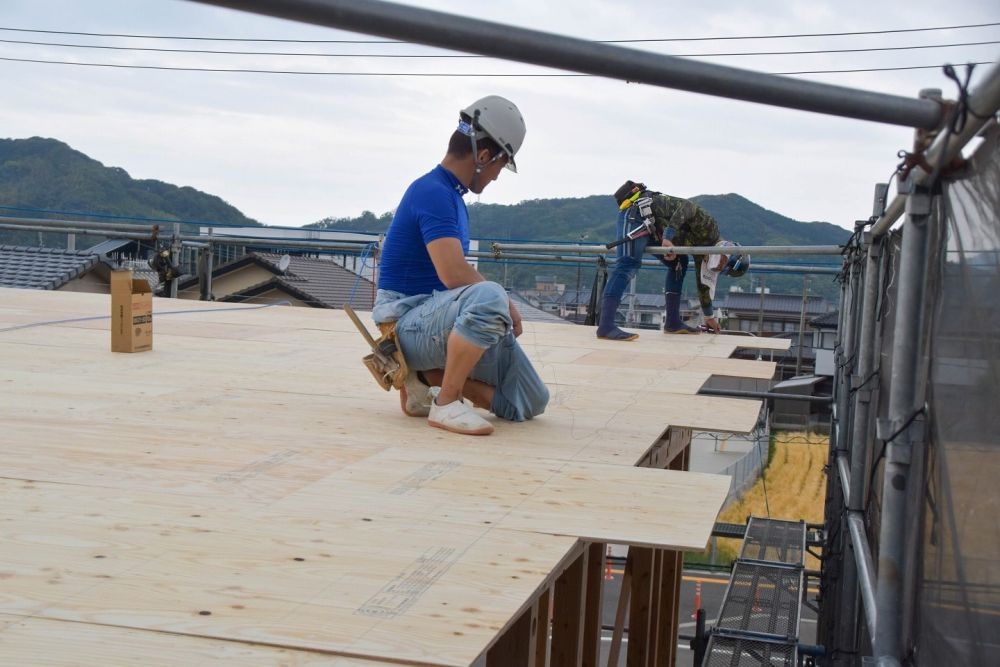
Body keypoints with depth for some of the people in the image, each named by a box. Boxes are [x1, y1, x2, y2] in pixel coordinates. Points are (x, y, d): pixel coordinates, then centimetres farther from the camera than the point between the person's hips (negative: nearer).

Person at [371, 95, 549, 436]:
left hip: (439, 323, 10)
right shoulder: (433, 192, -15)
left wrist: (502, 309, 6)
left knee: (531, 404, 3)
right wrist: (507, 305, -11)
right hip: (409, 322, -9)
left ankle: (428, 376, 9)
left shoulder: (453, 196, 16)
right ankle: (445, 403, -24)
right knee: (489, 296, -39)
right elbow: (454, 275, -26)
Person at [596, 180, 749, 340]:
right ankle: (606, 326, -35)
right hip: (638, 212, -10)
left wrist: (710, 316, 37)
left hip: (650, 225, 10)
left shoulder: (702, 247, 16)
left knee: (678, 264, 13)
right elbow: (687, 207, -27)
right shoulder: (709, 227, -11)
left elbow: (703, 284, 27)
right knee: (628, 265, -23)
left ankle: (672, 322, 10)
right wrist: (669, 238, -32)